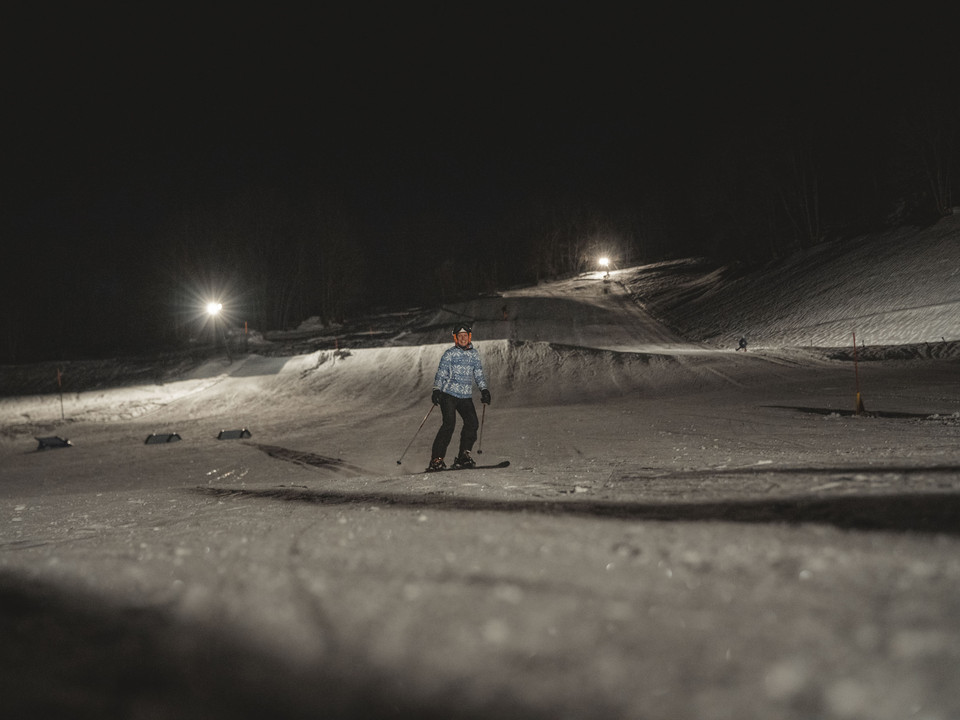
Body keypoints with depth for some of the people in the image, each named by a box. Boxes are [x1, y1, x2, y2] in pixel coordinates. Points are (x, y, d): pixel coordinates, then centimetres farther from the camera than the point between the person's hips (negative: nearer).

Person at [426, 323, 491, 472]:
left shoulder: (474, 354, 13)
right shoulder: (450, 354, 0)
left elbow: (479, 374, 19)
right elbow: (441, 374, -2)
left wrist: (484, 390, 8)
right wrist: (436, 390, -13)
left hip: (466, 396, 5)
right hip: (449, 394, -5)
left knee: (472, 423, -9)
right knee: (449, 424, -16)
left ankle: (463, 456, 2)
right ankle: (436, 459, -13)